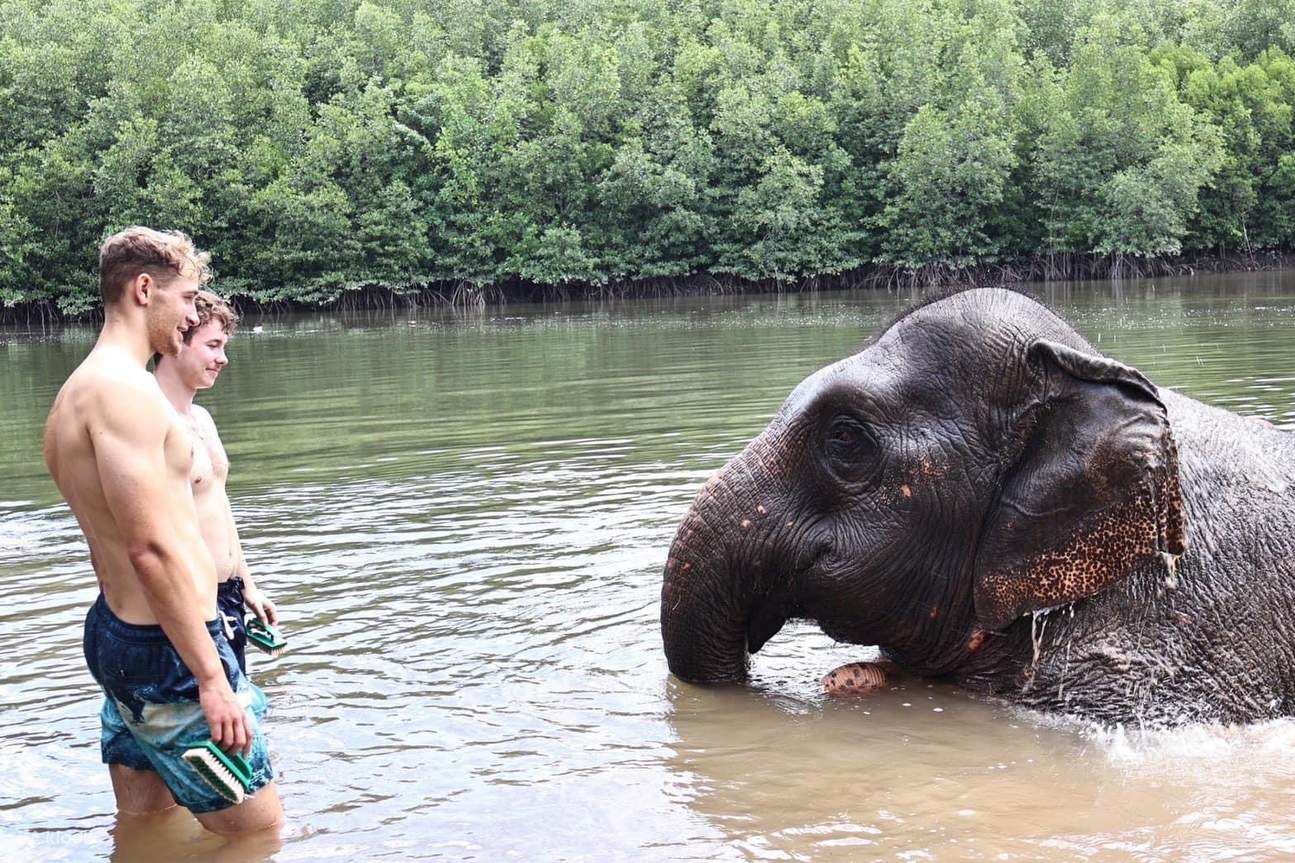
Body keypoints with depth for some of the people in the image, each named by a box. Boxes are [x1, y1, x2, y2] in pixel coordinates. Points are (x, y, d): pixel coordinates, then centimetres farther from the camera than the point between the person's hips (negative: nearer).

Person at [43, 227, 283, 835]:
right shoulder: (123, 388, -19)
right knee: (262, 836, -2)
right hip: (165, 649, -11)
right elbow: (151, 547, -26)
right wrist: (210, 676, -24)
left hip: (116, 630, 11)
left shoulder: (77, 391, 14)